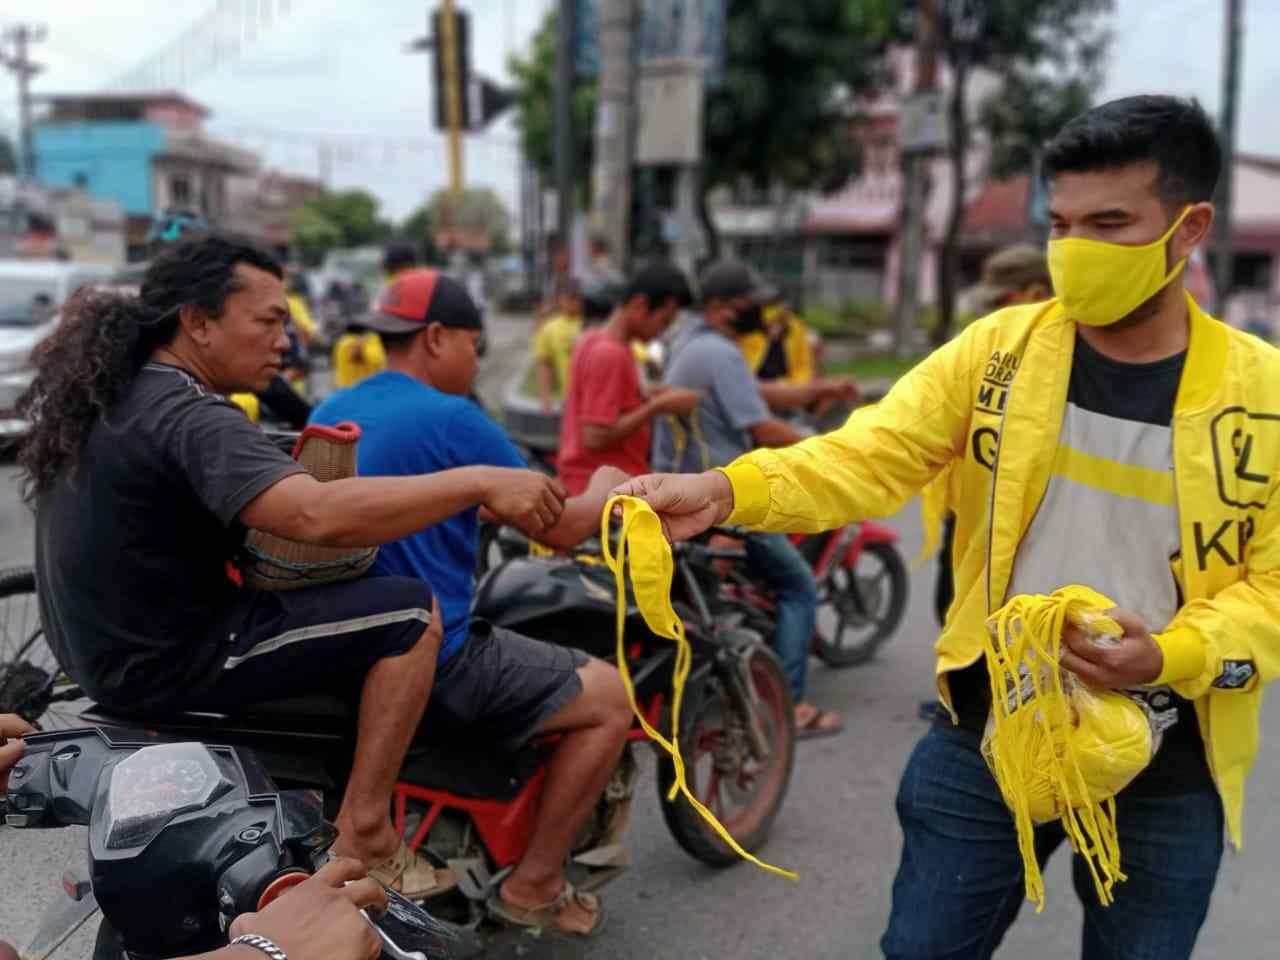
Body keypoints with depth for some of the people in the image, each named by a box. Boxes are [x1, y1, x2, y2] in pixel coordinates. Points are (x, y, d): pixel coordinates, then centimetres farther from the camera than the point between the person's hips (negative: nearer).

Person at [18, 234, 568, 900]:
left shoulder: (101, 390, 7)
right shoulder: (188, 417, -24)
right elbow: (317, 516, -40)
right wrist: (479, 482, -37)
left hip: (110, 644, 10)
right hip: (169, 659, -10)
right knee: (410, 613, -13)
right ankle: (364, 833, -6)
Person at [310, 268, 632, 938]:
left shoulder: (328, 414, 8)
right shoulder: (453, 419, -16)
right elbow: (561, 529, -11)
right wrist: (605, 489, 9)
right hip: (432, 664, -9)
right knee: (611, 698, 2)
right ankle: (534, 881, 10)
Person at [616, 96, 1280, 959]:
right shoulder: (999, 349, -6)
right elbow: (868, 458, -15)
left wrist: (1171, 657, -23)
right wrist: (726, 491, -31)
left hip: (1165, 765, 0)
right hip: (989, 728, 1)